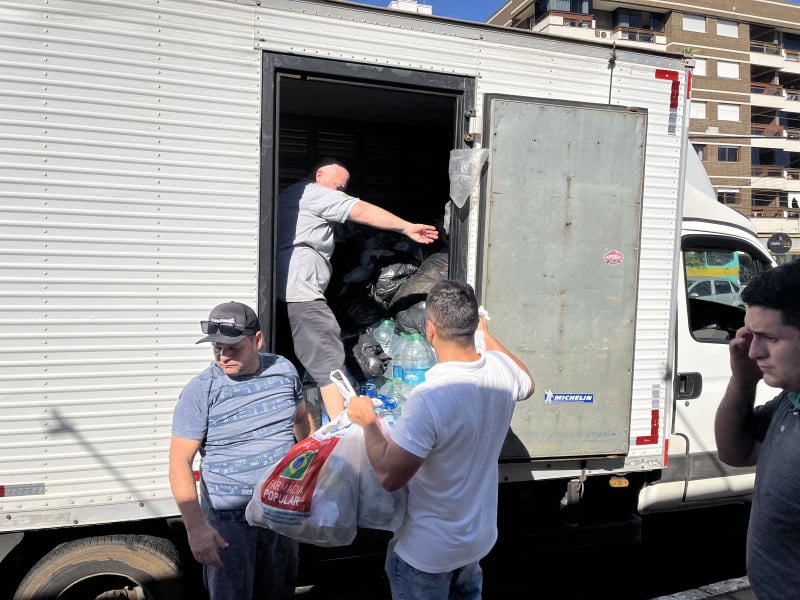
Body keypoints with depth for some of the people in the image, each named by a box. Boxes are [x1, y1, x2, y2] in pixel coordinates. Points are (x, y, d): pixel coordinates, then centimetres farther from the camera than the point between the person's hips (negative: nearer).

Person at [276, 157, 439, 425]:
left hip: (279, 292, 11)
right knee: (329, 361, -10)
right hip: (299, 291, -10)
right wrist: (408, 228, -5)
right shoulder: (311, 192, -2)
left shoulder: (287, 195, 28)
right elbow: (362, 211, -7)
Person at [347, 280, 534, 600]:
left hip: (427, 552, -6)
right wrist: (486, 335, 20)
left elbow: (390, 475, -29)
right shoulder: (501, 368, -14)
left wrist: (367, 421, -13)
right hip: (480, 536, 6)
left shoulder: (430, 398, -36)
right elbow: (527, 384, 12)